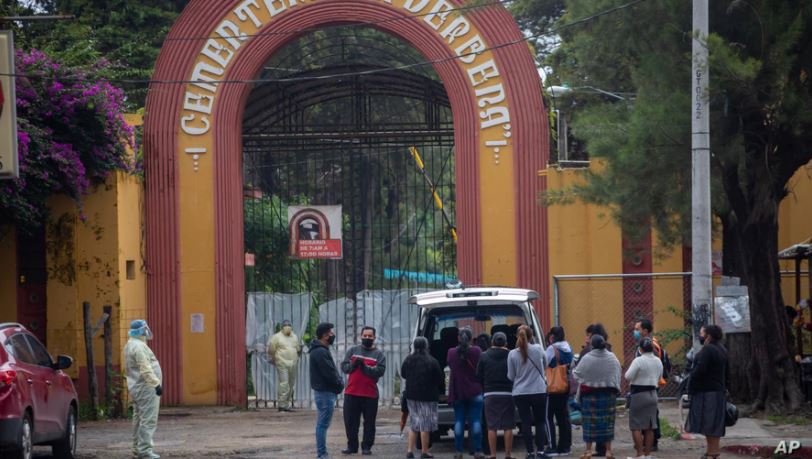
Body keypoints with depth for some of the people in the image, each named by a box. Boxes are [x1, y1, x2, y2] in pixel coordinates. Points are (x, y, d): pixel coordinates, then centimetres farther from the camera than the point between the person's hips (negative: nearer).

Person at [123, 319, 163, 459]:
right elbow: (145, 369, -25)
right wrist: (156, 384, -28)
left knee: (139, 419, 15)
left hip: (136, 388, 11)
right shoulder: (139, 346, -17)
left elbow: (127, 368, 22)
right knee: (148, 420, -10)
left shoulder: (130, 346, 14)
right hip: (146, 389, -11)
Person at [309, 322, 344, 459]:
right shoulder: (320, 352, -17)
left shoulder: (322, 350, 16)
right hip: (325, 392, -11)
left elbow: (331, 370, 18)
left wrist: (339, 383, 4)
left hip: (324, 391, 11)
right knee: (323, 424, -8)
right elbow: (330, 373, -21)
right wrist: (340, 384, -7)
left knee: (322, 424, 13)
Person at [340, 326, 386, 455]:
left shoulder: (379, 354, 4)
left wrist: (365, 367, -19)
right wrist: (353, 365, -16)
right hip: (352, 393, 2)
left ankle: (367, 446, 11)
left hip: (370, 394, -2)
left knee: (369, 422, 3)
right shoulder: (353, 350, 10)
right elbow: (344, 366, 3)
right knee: (350, 421, 5)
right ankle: (352, 446, 15)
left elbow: (380, 371, -10)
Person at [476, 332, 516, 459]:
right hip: (507, 394, 0)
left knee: (492, 427, 3)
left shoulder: (484, 357, 2)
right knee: (508, 427, 3)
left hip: (490, 395, 1)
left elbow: (479, 377, 5)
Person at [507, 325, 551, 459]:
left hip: (520, 393, 0)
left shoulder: (512, 354, -7)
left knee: (526, 423, 5)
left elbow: (511, 376, 0)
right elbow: (545, 365, 10)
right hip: (539, 391, 0)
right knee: (540, 421, 10)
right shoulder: (538, 349, -7)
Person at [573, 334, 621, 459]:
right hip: (609, 393, 3)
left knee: (590, 421, 4)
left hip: (590, 394, -3)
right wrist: (616, 390, 14)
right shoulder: (612, 358, -3)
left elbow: (577, 374, -6)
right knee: (607, 421, 9)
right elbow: (618, 375, 4)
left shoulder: (586, 359, -14)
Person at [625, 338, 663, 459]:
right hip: (653, 393, 7)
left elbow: (628, 376, -18)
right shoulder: (658, 361, 5)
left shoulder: (639, 361, -16)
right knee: (649, 427, 10)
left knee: (636, 426, -1)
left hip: (639, 394, -7)